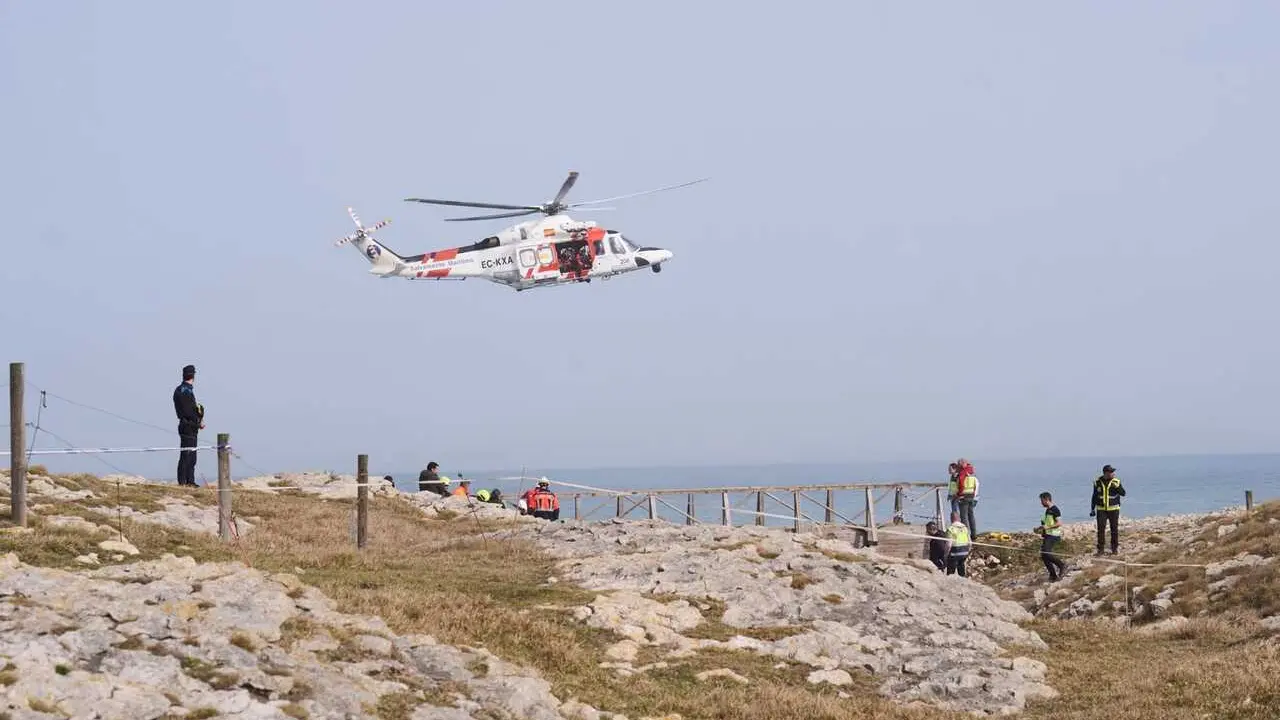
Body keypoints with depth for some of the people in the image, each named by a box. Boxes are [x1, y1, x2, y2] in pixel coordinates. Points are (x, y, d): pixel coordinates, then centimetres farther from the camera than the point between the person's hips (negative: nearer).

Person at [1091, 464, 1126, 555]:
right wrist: (1092, 509, 9)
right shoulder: (1098, 482, 2)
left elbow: (1123, 493, -8)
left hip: (1113, 509, 0)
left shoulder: (1116, 482, -2)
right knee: (1101, 529, -5)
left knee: (1114, 529, 1)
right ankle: (1100, 549, 1)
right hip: (1101, 509, 0)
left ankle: (1114, 548, 11)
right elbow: (1094, 496, 9)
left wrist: (1117, 487, -25)